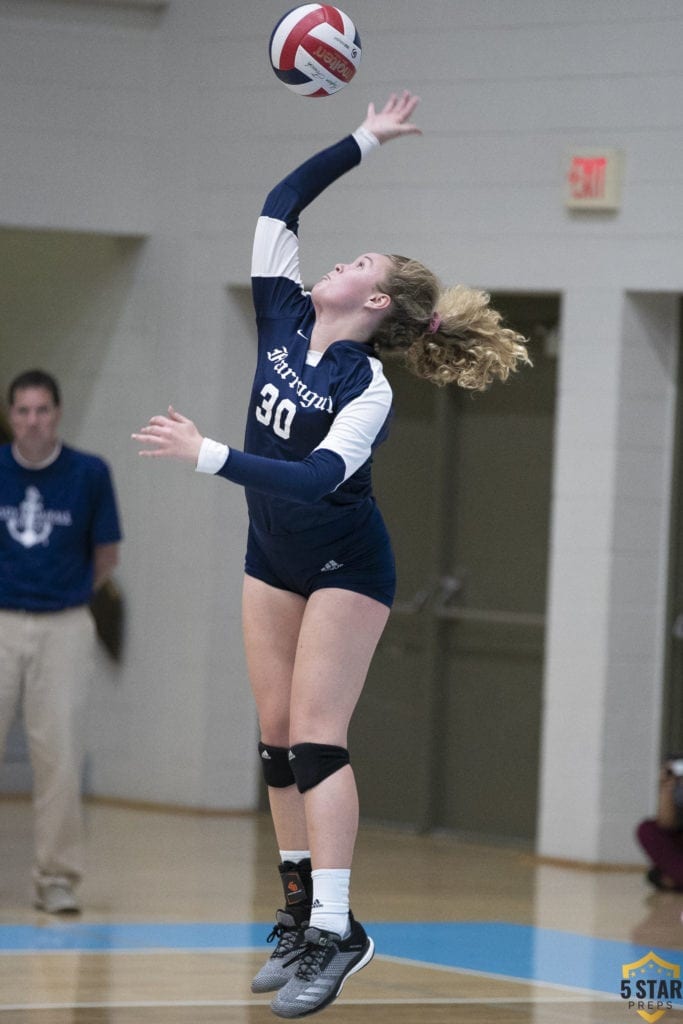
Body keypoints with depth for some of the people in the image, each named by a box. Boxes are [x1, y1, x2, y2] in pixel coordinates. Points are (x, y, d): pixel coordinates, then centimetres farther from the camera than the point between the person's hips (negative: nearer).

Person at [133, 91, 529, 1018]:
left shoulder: (368, 387, -22)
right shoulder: (284, 322, -4)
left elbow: (317, 479, -34)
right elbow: (281, 203, -2)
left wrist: (206, 455, -36)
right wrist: (366, 141, 2)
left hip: (345, 568, -7)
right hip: (274, 561, 7)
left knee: (315, 738, -14)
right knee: (277, 739, 5)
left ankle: (335, 932, -15)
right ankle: (301, 914, 10)